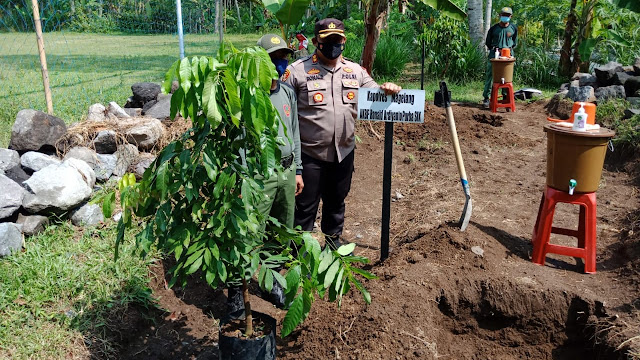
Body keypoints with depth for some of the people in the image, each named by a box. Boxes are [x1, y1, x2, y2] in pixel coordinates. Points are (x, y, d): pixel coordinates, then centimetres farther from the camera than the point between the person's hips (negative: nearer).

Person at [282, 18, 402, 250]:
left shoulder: (355, 71, 7)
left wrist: (386, 90, -11)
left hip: (343, 151, 5)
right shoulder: (298, 70, -7)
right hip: (310, 153, -4)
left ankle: (333, 238, 42)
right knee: (306, 205, 6)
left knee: (337, 200, 21)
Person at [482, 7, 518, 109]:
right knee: (490, 76, -5)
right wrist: (493, 49, 6)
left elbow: (515, 42, 19)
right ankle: (486, 98, -1)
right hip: (494, 54, -1)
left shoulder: (514, 28, 8)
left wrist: (510, 49, 8)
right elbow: (487, 43, 14)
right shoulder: (493, 28, 4)